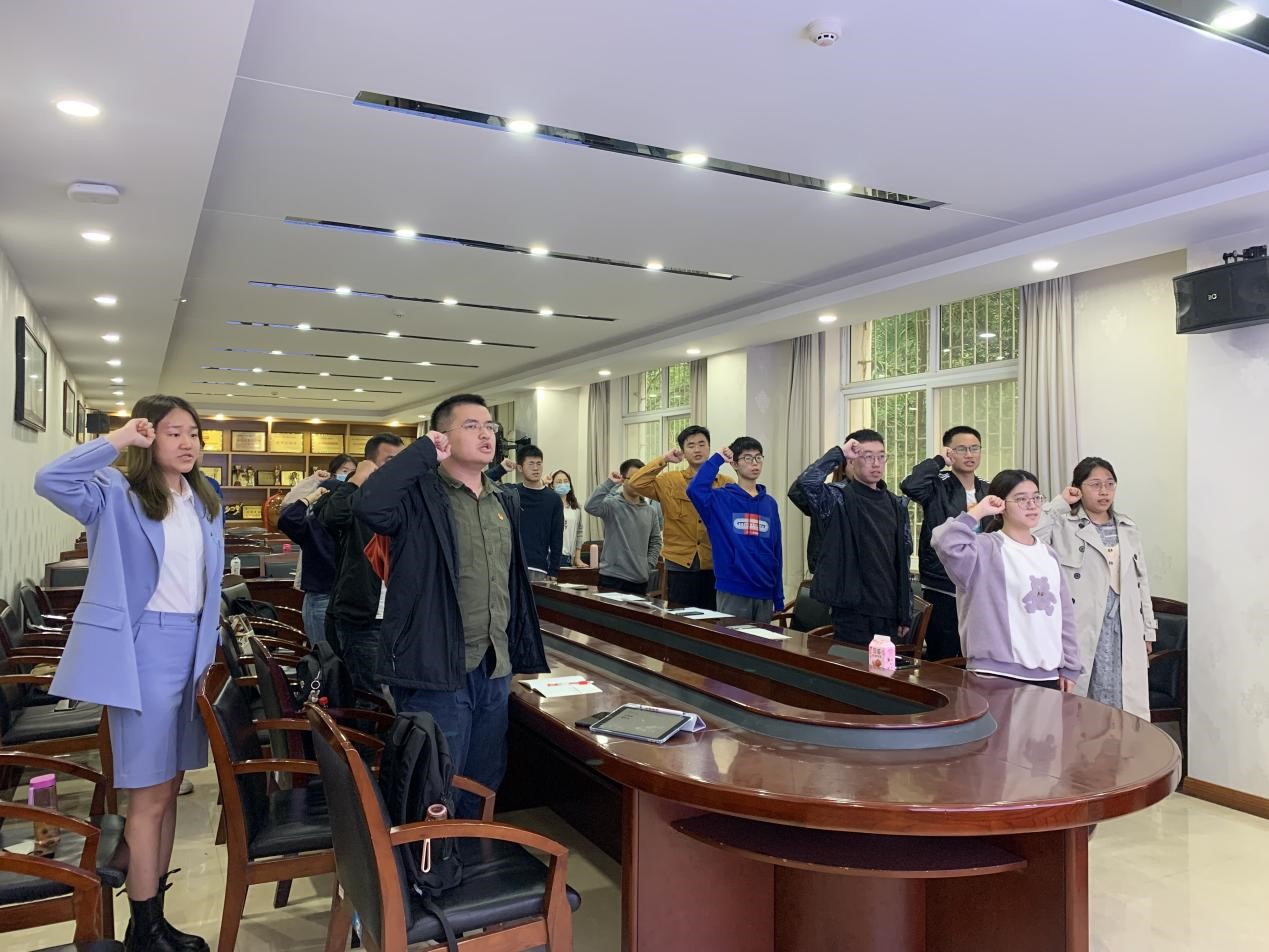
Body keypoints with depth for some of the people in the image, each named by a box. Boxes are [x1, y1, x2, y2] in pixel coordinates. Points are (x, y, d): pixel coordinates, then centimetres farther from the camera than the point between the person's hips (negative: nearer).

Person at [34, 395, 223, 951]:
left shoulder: (206, 501, 11)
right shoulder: (118, 493, -7)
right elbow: (50, 482, -26)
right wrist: (114, 441, -22)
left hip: (192, 644, 7)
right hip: (143, 646, -6)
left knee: (169, 785, 14)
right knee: (149, 793, 0)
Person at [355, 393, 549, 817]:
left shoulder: (504, 501, 12)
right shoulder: (420, 495, -10)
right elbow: (370, 506, -34)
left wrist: (521, 652, 19)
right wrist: (424, 452, -22)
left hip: (496, 669, 7)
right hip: (437, 670, -7)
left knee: (484, 785, 20)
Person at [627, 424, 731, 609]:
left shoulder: (726, 485, 4)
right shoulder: (670, 482, 3)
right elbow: (635, 483, -9)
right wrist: (663, 460, -7)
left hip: (715, 567, 1)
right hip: (680, 566, -1)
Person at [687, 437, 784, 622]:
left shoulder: (770, 503, 9)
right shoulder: (721, 499, -3)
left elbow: (776, 551, 9)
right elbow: (694, 489, -25)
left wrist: (779, 598, 7)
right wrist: (717, 459, -15)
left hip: (765, 593, 4)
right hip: (732, 593, -4)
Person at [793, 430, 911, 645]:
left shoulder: (896, 504, 12)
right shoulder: (838, 498, -6)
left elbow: (903, 563, 13)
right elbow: (806, 481, -29)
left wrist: (905, 614, 11)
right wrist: (839, 453, -17)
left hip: (889, 614, 6)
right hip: (852, 613, -5)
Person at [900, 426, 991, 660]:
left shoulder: (988, 491, 11)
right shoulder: (938, 487, -6)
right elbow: (910, 485, -30)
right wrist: (938, 461, -16)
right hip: (942, 590, -5)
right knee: (941, 662, 3)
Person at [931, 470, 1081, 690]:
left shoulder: (1048, 555, 15)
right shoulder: (986, 548, -7)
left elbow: (1064, 614, 17)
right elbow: (946, 543, -28)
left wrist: (1069, 668, 13)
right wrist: (977, 512, -15)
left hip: (1047, 675, 7)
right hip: (997, 674, -6)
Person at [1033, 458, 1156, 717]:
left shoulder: (1128, 528, 14)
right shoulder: (1063, 525, -3)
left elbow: (1141, 580, 17)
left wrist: (1148, 630, 14)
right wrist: (1060, 503, -13)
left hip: (1125, 630, 5)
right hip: (1081, 629, -5)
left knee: (1123, 701, 6)